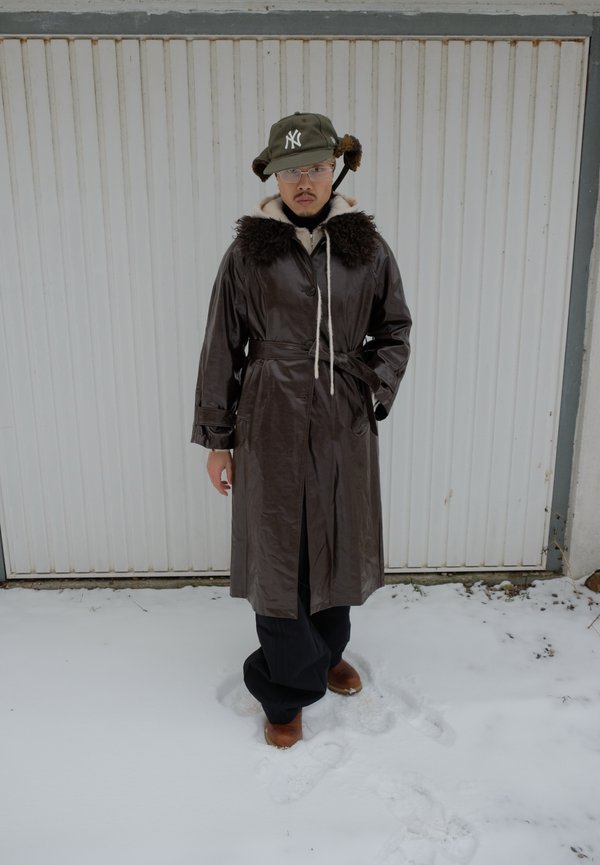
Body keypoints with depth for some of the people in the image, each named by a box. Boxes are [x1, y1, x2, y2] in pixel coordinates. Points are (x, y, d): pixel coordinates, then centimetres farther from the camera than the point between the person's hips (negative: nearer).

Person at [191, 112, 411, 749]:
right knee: (278, 557, 5)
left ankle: (327, 651, 44)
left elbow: (394, 330, 13)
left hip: (343, 427, 3)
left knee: (338, 547, 16)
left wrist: (376, 391, -3)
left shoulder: (366, 247, 2)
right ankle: (286, 692, 27)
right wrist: (216, 440, 0)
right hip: (270, 426, -2)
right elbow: (221, 348, 0)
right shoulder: (249, 250, -4)